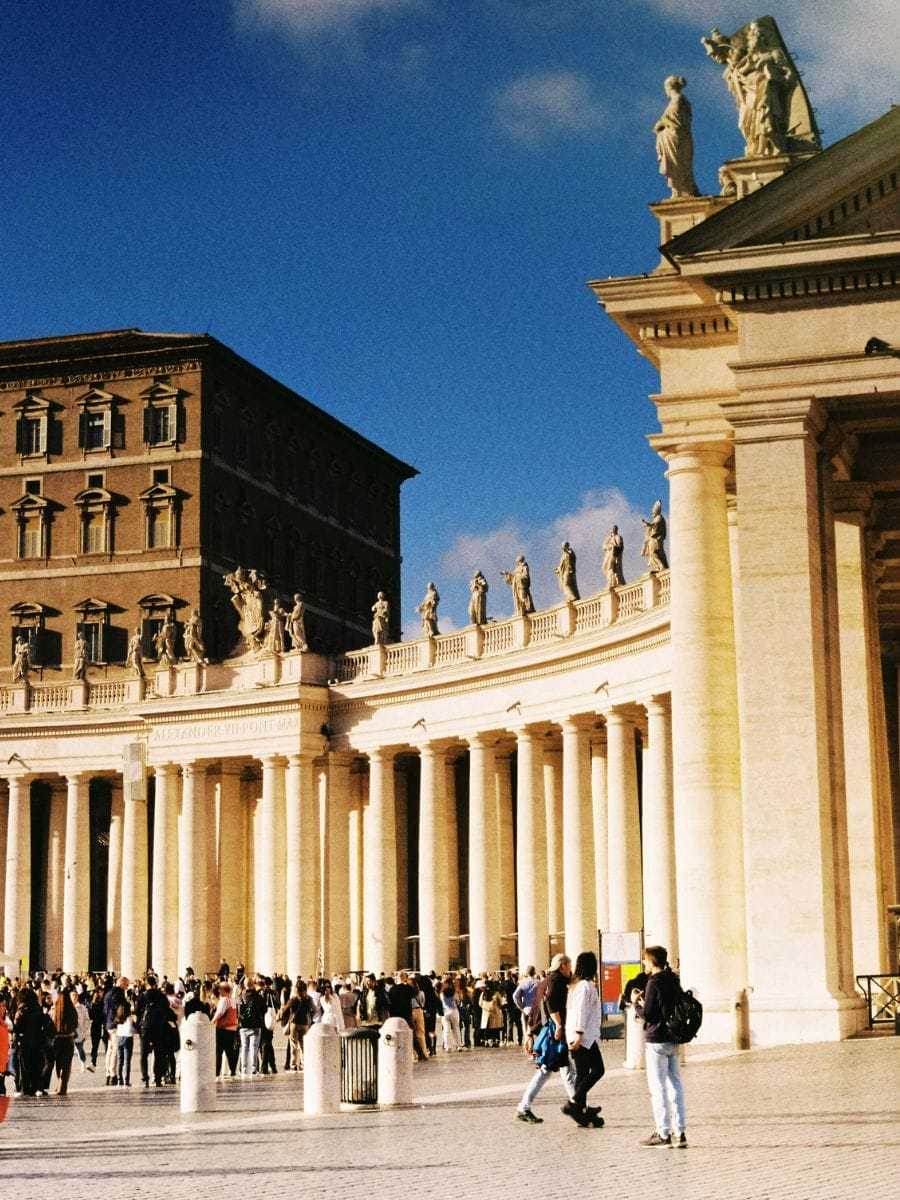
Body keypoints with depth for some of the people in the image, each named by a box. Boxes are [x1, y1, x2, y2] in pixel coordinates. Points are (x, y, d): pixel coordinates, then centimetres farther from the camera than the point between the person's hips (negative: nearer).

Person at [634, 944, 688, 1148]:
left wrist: (637, 1002, 1)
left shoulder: (654, 983, -14)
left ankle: (663, 1133, -1)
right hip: (673, 1040, 8)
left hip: (656, 1041, -8)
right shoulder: (673, 981, 10)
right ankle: (679, 1133, 10)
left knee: (658, 1088, -2)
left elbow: (648, 1015, -16)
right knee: (675, 1085, 9)